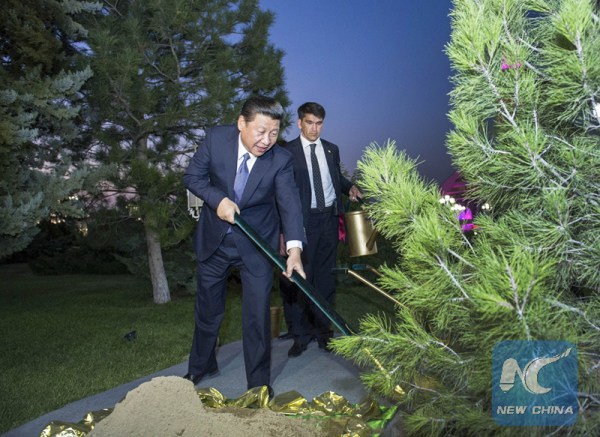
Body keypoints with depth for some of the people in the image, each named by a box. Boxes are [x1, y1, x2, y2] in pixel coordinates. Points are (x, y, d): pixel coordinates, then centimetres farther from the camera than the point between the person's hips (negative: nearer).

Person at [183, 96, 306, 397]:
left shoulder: (281, 160, -19)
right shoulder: (216, 138, -15)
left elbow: (289, 202, -28)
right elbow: (192, 176, -6)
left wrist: (294, 248, -42)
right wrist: (218, 199, -24)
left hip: (257, 243, -2)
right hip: (214, 237, 2)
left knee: (258, 313, 0)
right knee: (208, 308, 18)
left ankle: (259, 382, 21)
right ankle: (201, 366, 43)